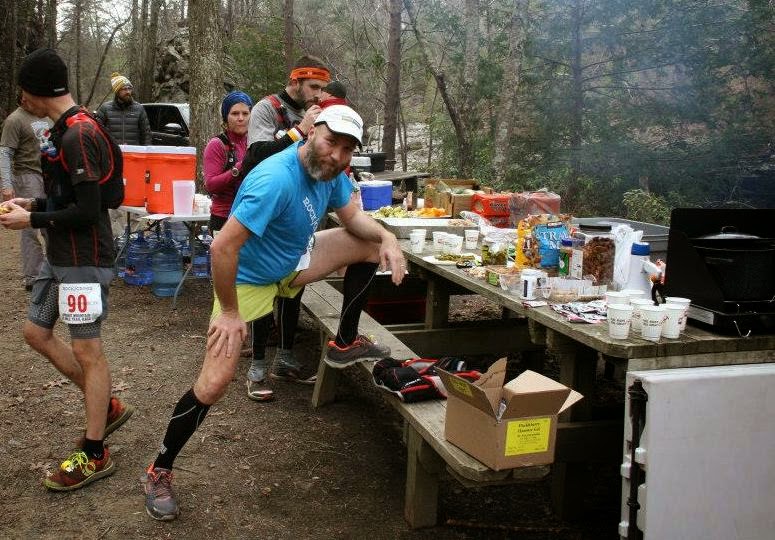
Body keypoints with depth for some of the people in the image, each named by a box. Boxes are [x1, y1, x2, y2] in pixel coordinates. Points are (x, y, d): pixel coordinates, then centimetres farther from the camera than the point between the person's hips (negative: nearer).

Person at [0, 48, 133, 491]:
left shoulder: (79, 135, -20)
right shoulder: (65, 129, 11)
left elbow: (87, 210, -23)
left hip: (84, 259, -10)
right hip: (61, 255, 10)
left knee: (86, 350, -3)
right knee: (37, 332, 17)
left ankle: (95, 455, 10)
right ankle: (107, 406, 27)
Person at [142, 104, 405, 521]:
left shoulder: (330, 171, -9)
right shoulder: (276, 179, -36)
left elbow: (352, 215, 8)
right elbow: (222, 247, -36)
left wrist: (387, 238, -12)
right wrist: (229, 312, -25)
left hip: (294, 263, 8)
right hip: (247, 280, -8)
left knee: (373, 246, 2)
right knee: (214, 383, -13)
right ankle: (159, 472, 7)